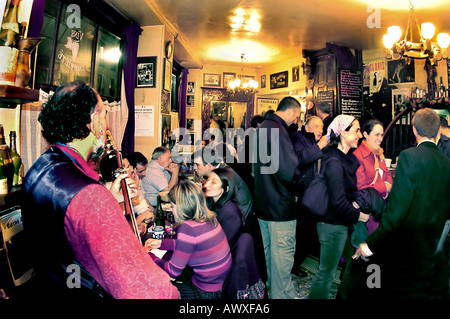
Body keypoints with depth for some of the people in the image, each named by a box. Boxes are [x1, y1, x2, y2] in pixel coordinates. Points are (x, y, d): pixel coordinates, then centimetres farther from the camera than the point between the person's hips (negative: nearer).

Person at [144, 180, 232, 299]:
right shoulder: (208, 218, -4)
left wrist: (148, 256, -2)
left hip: (207, 293, -7)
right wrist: (161, 243, 15)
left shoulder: (188, 228, -28)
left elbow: (173, 270, -18)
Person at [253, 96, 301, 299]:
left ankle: (267, 284, 41)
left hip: (262, 202, 10)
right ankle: (282, 294, 18)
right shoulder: (278, 131, -21)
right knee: (282, 252, 4)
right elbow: (291, 171, -27)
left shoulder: (262, 128, 12)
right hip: (280, 204, -10)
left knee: (267, 248, 23)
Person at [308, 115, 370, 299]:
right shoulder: (334, 162, -21)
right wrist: (358, 215, -9)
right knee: (326, 272, 5)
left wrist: (355, 204, 0)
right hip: (333, 224, -9)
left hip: (340, 223, 9)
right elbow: (338, 202, -22)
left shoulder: (346, 158, 8)